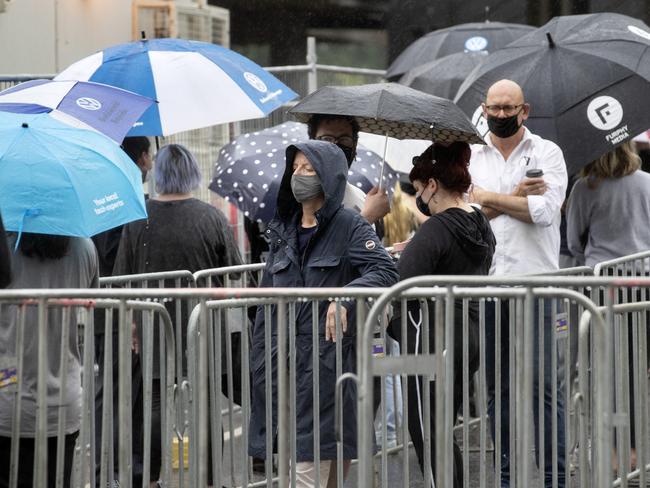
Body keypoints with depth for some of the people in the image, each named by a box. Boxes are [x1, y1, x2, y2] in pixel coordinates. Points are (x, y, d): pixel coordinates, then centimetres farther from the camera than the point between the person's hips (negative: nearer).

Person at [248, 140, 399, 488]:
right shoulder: (283, 230, 16)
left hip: (327, 353, -6)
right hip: (284, 357, 6)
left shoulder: (348, 226, -2)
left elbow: (385, 272, -15)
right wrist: (259, 354, 15)